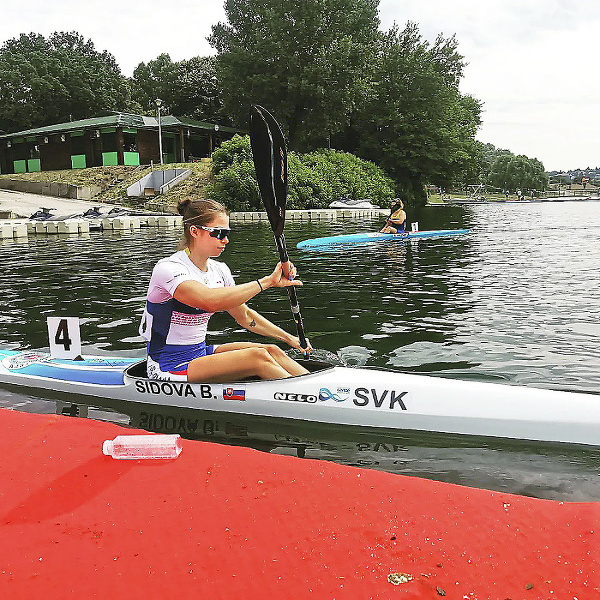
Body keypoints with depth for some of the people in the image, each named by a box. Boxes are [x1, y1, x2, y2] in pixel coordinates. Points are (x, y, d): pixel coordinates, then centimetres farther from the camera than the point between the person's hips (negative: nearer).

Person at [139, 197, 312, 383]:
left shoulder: (219, 270, 5)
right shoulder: (167, 269, -20)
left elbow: (245, 315, 15)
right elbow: (210, 301, -38)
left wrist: (289, 338, 9)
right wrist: (267, 281, -36)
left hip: (199, 354, 8)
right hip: (169, 369, -8)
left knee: (272, 351, -11)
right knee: (258, 357, -22)